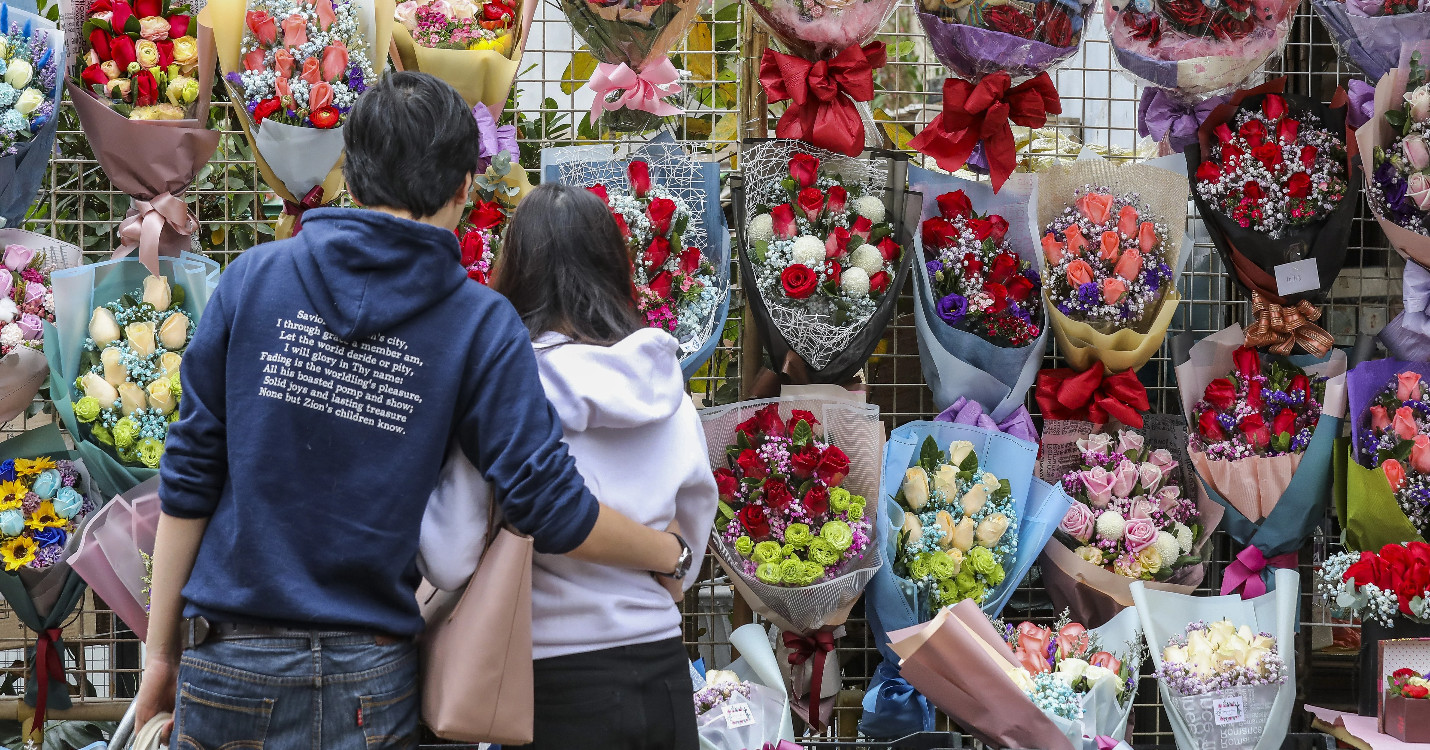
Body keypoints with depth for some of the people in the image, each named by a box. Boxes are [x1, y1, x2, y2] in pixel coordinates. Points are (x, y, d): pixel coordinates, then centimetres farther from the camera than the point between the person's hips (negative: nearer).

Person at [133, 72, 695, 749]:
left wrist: (160, 648, 8)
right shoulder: (478, 324, -5)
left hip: (231, 666, 1)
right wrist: (673, 554, 10)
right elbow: (550, 508, -8)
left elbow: (189, 477, 1)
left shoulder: (252, 279, 0)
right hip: (367, 684, -1)